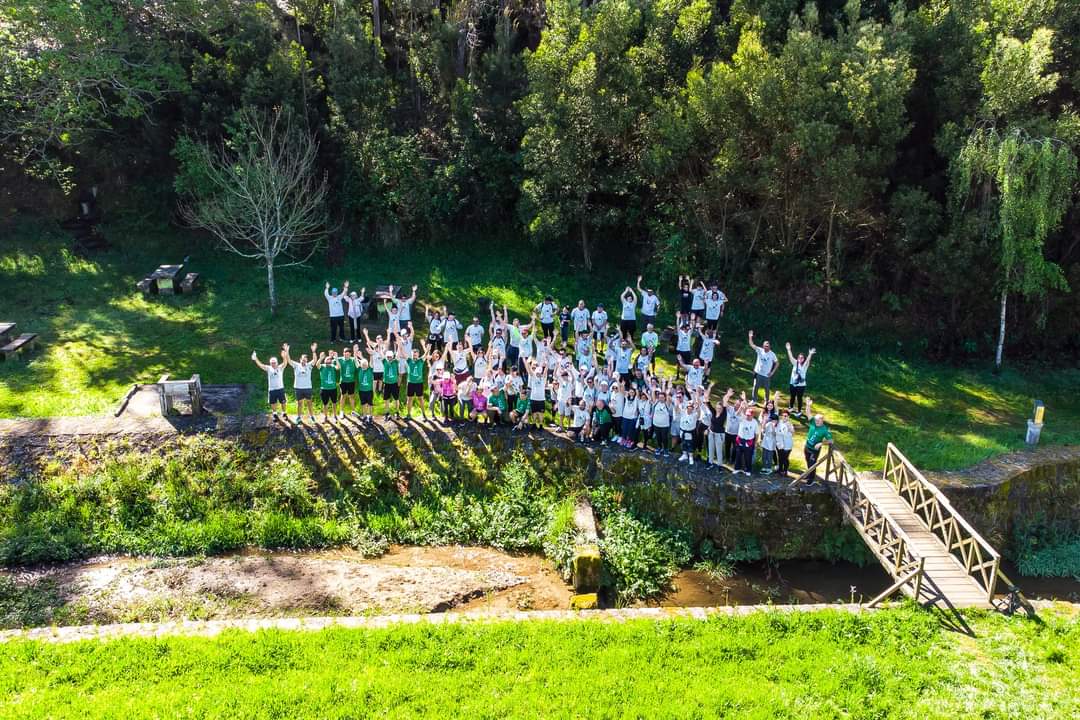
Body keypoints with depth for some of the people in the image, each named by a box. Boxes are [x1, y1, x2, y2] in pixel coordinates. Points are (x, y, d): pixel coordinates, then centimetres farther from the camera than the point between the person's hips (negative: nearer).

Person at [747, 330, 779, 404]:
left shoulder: (772, 354, -7)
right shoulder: (760, 350, -5)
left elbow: (777, 363, 1)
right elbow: (752, 345, -9)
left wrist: (773, 372, -6)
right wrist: (750, 337, -23)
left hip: (767, 375, -1)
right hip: (758, 373, 1)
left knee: (767, 389, 9)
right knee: (755, 387, 7)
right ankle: (753, 400, 18)